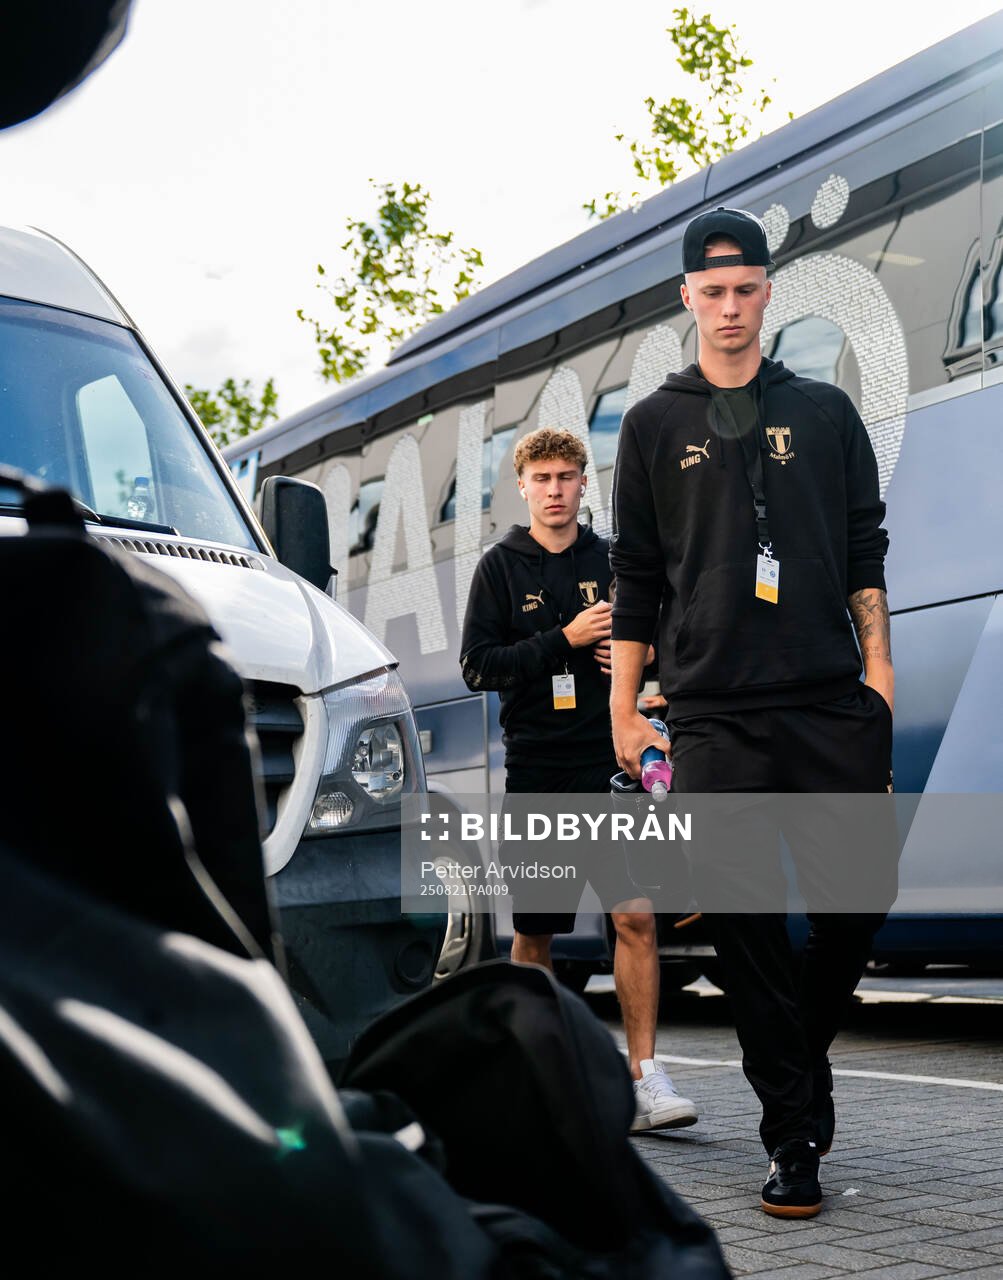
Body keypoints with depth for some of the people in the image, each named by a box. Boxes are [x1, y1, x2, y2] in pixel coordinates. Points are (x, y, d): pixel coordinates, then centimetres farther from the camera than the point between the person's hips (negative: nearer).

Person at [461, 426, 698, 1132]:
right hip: (535, 768, -1)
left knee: (636, 916, -11)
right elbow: (479, 666, -4)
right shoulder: (502, 566, 4)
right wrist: (565, 640, -14)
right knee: (534, 934, 8)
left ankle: (645, 1076, -6)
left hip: (607, 763, 1)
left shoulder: (611, 561, 10)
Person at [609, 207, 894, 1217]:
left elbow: (864, 549, 15)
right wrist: (625, 707, 5)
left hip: (833, 705, 1)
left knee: (859, 900, 0)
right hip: (713, 716, -1)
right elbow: (636, 577, 10)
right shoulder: (654, 425, 11)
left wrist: (877, 666, 4)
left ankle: (796, 1058, 27)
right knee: (745, 923, -3)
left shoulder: (825, 412, 15)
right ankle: (795, 1135, 7)